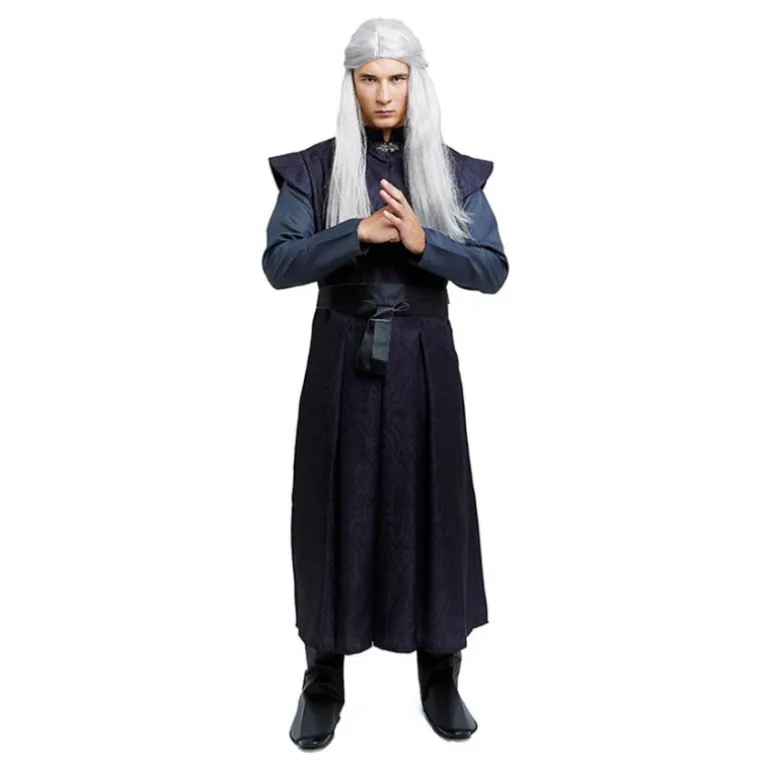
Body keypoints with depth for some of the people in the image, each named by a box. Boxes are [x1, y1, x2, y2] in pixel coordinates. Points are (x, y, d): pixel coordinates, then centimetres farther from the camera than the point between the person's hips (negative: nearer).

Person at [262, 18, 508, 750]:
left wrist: (422, 241, -19)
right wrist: (361, 232, -20)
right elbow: (278, 264, -8)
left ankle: (440, 678, 22)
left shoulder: (454, 172, 4)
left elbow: (493, 270, -3)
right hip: (342, 361, -1)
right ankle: (323, 682, 19)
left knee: (430, 507, 5)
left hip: (423, 362, 1)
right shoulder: (314, 168, 2)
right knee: (338, 509, 4)